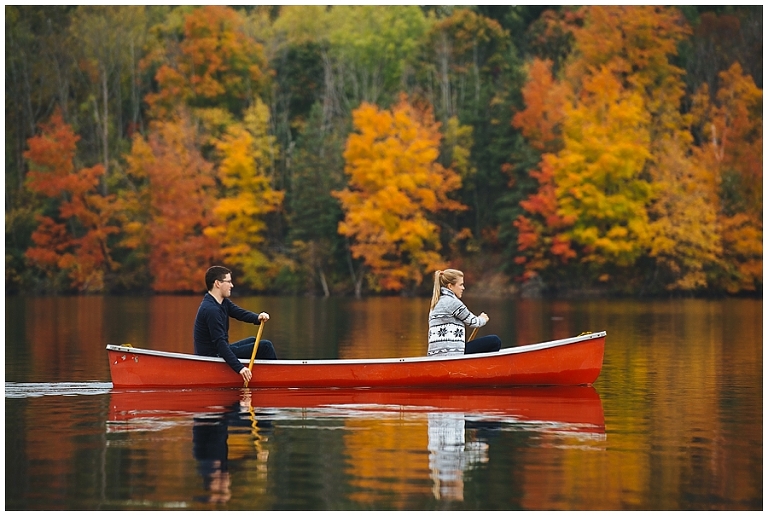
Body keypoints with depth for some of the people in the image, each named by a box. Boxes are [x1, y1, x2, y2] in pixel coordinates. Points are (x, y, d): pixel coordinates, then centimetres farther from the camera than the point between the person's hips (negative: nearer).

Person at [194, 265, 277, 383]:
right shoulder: (211, 309, -25)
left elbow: (240, 313, 1)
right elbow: (220, 343, -30)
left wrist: (258, 317, -22)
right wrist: (239, 368, -36)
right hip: (213, 356, -11)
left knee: (252, 341, 31)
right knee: (265, 346, -7)